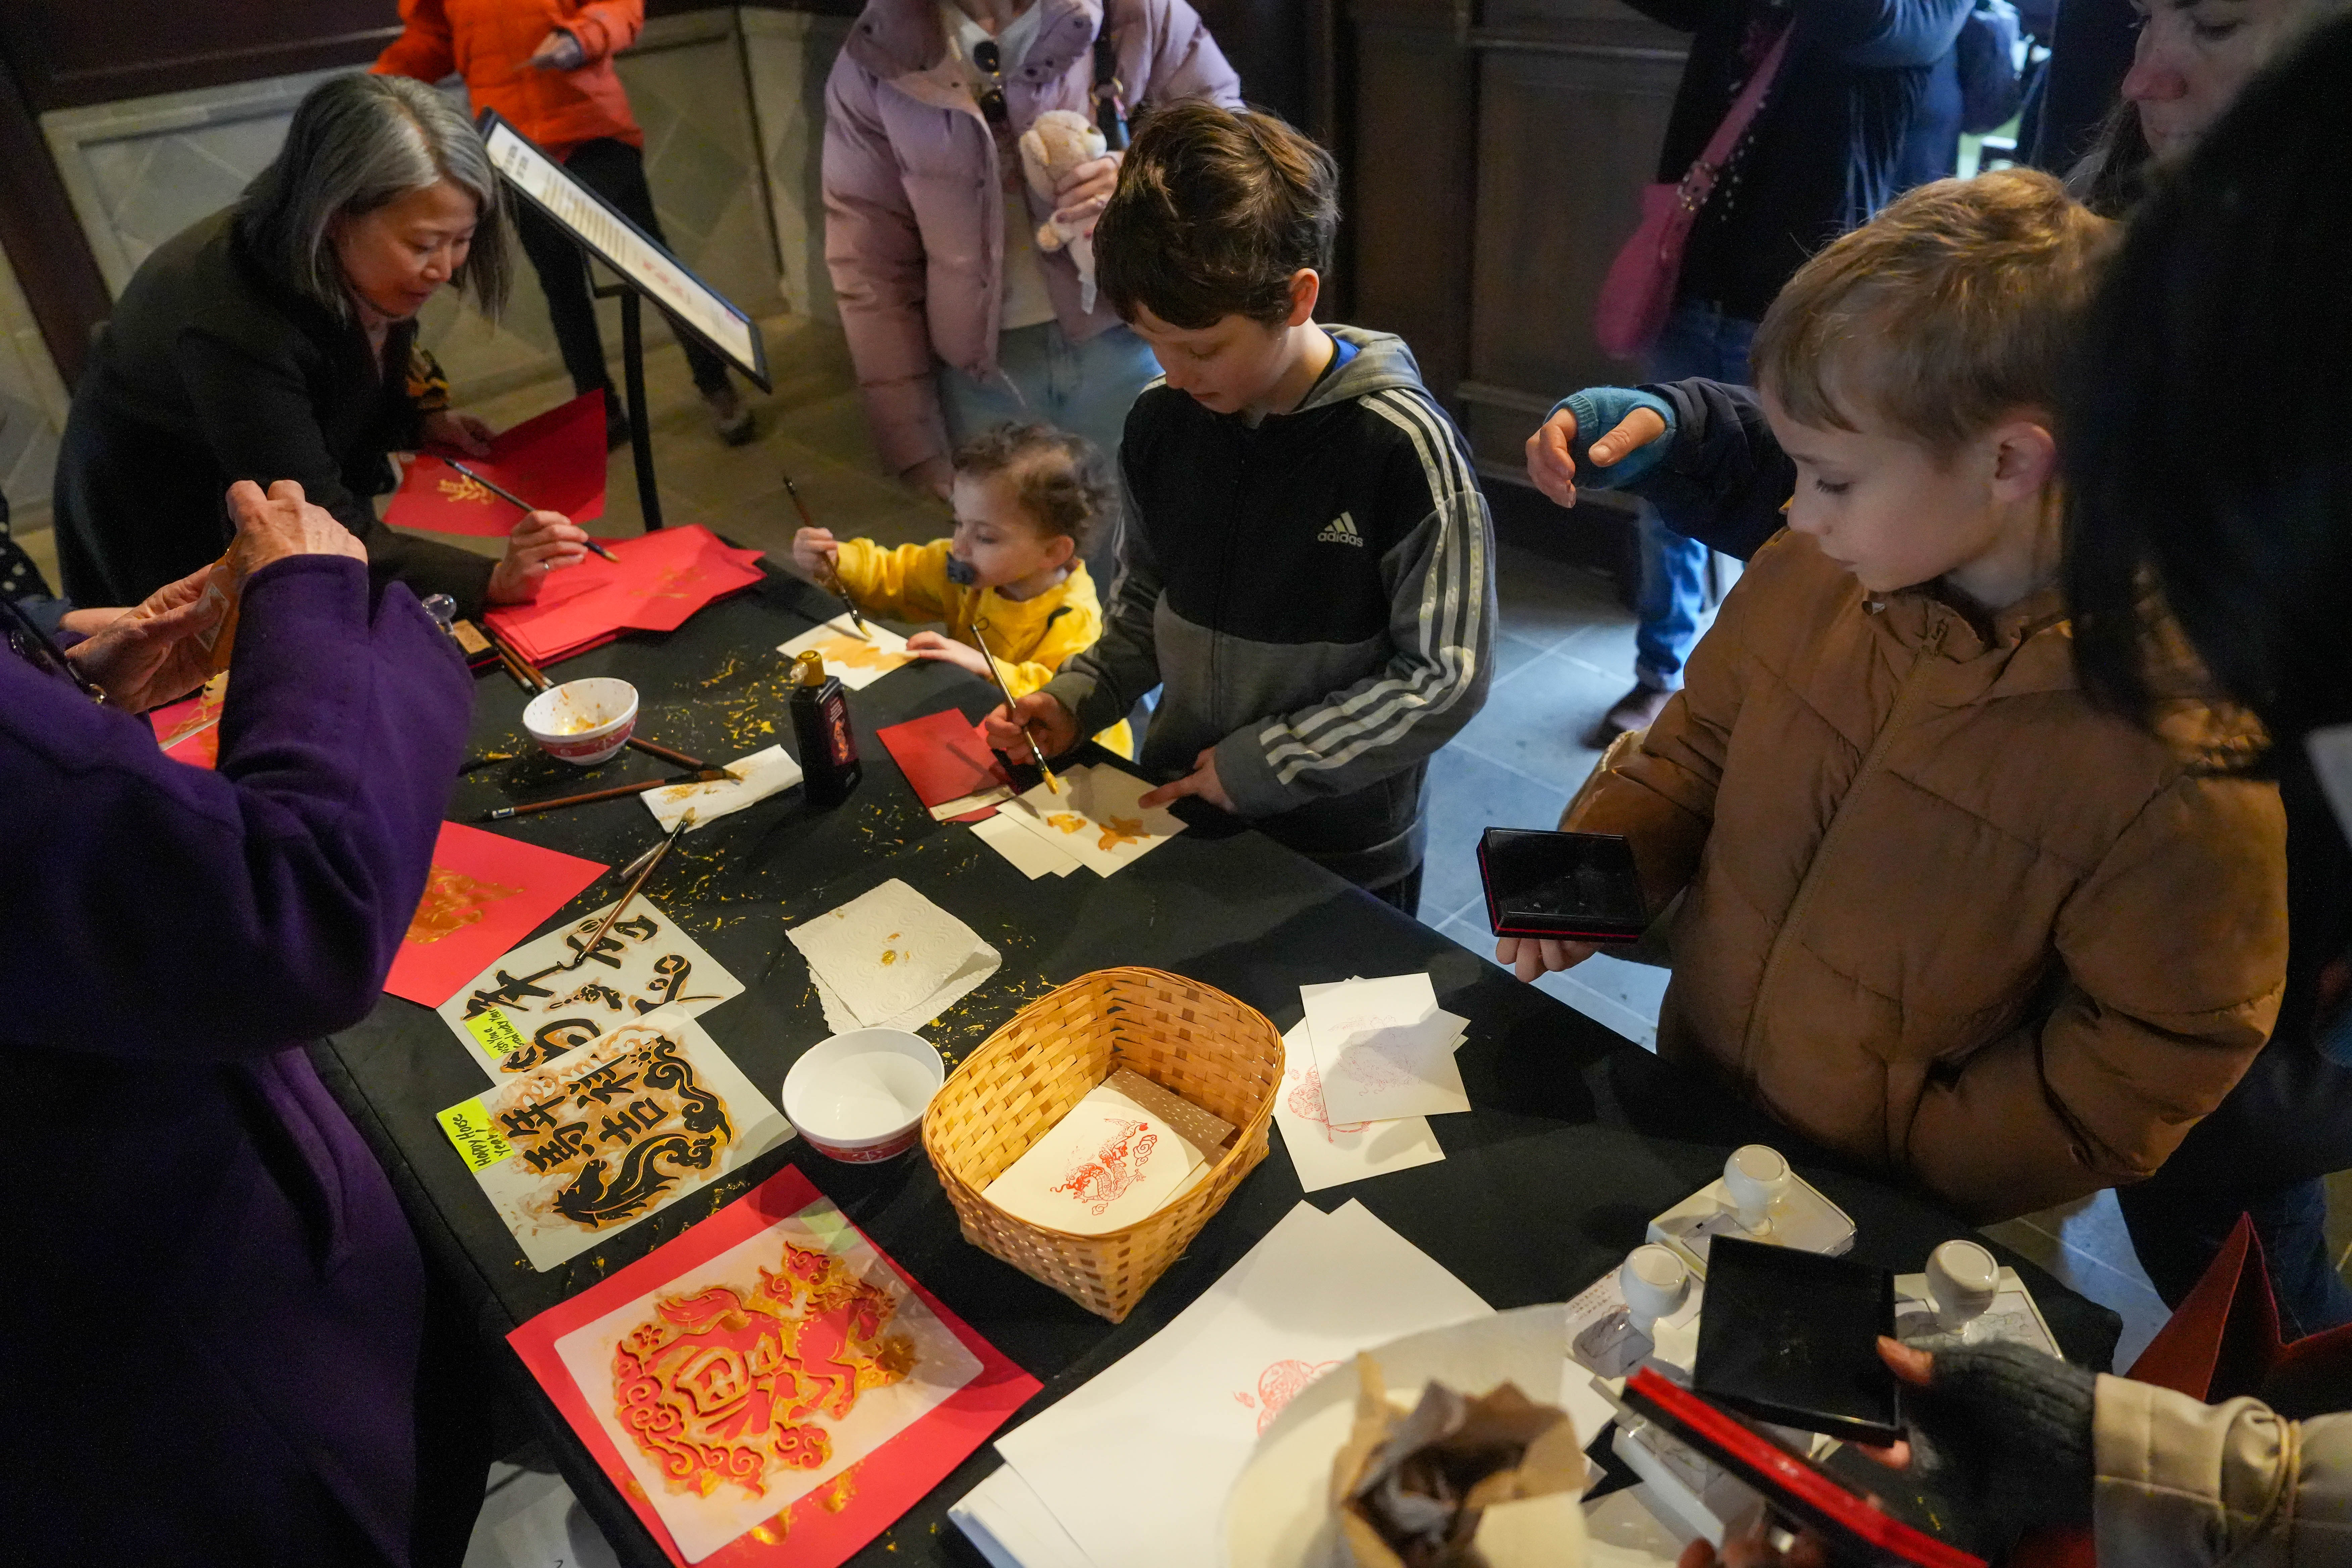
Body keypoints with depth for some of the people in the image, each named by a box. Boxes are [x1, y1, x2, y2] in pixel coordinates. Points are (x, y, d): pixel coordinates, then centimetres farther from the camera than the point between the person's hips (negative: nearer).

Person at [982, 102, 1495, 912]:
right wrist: (1073, 701, -7)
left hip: (1346, 855, -4)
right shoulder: (1161, 419, -5)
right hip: (1176, 816, 5)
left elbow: (1446, 680, -18)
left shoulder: (1400, 444, -21)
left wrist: (1263, 763, -19)